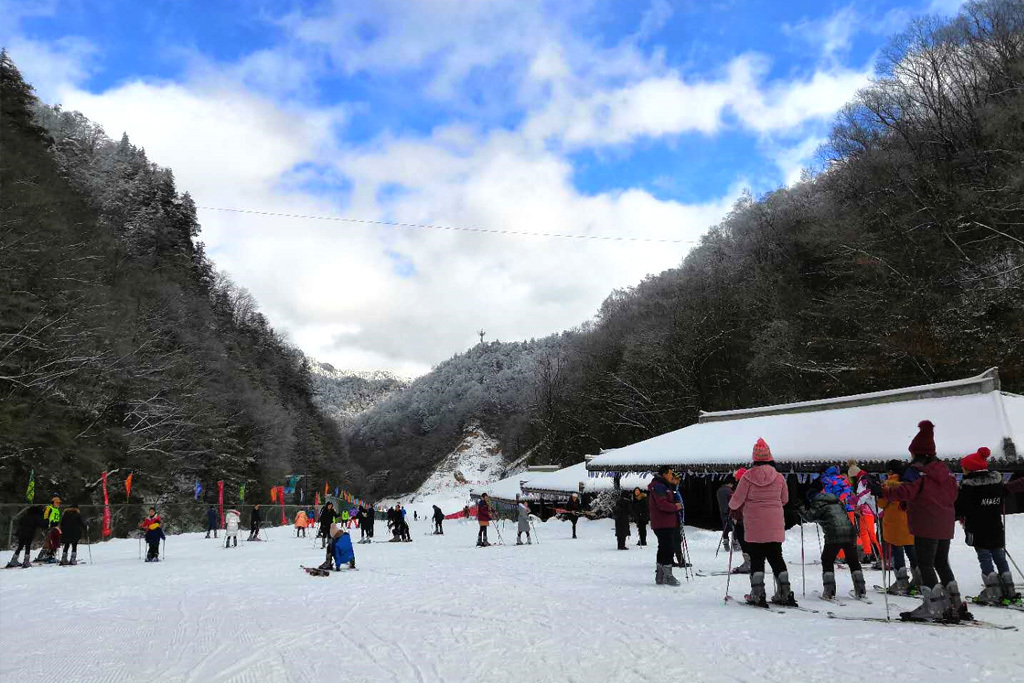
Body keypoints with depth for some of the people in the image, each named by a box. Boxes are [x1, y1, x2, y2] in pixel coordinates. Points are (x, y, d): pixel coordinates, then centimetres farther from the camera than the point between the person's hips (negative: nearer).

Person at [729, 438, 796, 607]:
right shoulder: (779, 477, -3)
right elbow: (784, 500, 11)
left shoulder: (748, 476, -11)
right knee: (776, 557, 14)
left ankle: (757, 595, 2)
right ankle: (784, 594, 16)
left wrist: (733, 508, 15)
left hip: (754, 526, -3)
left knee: (756, 559, 5)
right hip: (775, 526, 3)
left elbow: (737, 500, -6)